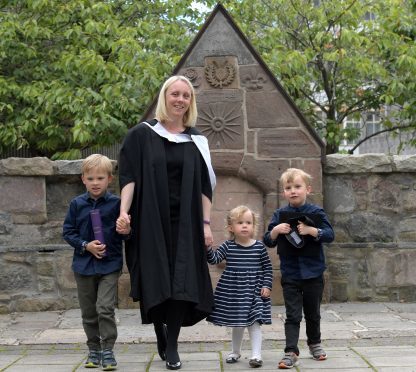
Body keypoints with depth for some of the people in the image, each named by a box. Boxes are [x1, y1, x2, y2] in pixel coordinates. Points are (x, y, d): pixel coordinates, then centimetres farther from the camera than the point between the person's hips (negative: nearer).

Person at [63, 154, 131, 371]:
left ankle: (107, 350, 1)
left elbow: (125, 230, 1)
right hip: (84, 265, 3)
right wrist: (86, 245, -12)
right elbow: (68, 232, 2)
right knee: (88, 312, 12)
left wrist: (126, 231, -22)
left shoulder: (116, 204, -5)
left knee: (105, 309, -11)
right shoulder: (77, 204, 0)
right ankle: (94, 350, 25)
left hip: (109, 264, -3)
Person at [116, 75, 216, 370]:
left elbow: (205, 187, 7)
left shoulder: (196, 140, 8)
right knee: (156, 281, 2)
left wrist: (206, 223, 0)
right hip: (151, 221, -1)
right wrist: (124, 211, -18)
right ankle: (161, 334, 24)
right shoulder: (142, 134, 1)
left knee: (181, 283, -3)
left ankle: (172, 347, 5)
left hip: (184, 223, 2)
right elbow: (129, 176, -4)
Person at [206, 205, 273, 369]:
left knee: (254, 321, -7)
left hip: (254, 290, -1)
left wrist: (267, 286, -4)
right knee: (237, 322, 14)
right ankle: (236, 352, 32)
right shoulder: (228, 246, -1)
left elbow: (267, 268, 4)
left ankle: (256, 354, -2)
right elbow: (214, 259, -8)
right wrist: (208, 247, -24)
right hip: (232, 290, 1)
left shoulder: (259, 247, -2)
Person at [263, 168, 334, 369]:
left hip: (313, 273, 0)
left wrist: (311, 230, -27)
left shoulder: (316, 213, -4)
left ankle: (314, 344, 37)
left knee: (313, 313, 17)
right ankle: (291, 352, 0)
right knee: (292, 315, -2)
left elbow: (330, 235, -12)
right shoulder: (279, 215, 0)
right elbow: (268, 241, 1)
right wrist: (276, 230, -18)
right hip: (290, 274, 0)